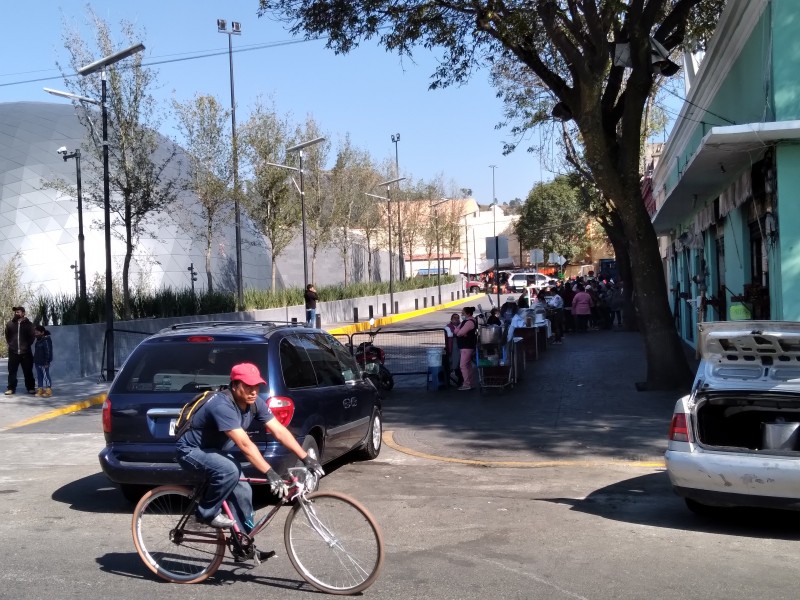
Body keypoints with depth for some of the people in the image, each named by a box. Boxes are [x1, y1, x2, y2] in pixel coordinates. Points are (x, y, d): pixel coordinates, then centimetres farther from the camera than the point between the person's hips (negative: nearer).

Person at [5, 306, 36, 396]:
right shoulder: (10, 324, 5)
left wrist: (27, 345, -1)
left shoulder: (28, 324, 1)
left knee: (28, 371, 4)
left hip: (26, 352, -1)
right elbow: (7, 336, 14)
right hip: (13, 352, 1)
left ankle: (31, 388, 12)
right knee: (12, 371, 4)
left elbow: (32, 337, 4)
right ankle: (11, 388, 11)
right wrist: (10, 344, 6)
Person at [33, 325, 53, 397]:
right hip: (38, 362, 10)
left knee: (45, 376, -5)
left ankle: (48, 390, -1)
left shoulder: (46, 340, -15)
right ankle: (40, 390, 16)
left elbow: (48, 351, -18)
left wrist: (47, 361, -20)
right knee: (39, 376, 11)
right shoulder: (38, 340, 15)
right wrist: (35, 360, 19)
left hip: (44, 363, -10)